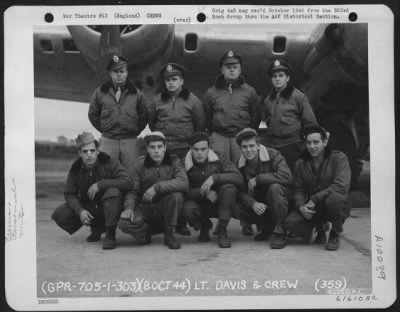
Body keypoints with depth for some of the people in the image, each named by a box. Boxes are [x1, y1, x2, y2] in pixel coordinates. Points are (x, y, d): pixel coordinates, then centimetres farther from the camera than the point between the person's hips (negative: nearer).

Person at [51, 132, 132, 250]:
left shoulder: (108, 162, -16)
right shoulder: (76, 168, -5)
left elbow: (127, 182, -25)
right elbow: (69, 194, -2)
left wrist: (100, 184, -31)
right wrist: (80, 211, -21)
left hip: (108, 207, -4)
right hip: (87, 207, 4)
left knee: (113, 192, -36)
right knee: (59, 215, -14)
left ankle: (110, 234, -20)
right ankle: (96, 228, 10)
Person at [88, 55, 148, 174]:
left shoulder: (136, 94, 5)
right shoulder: (100, 93, 4)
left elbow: (144, 116, 10)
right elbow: (93, 115, 12)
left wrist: (135, 131, 6)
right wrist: (104, 130, 8)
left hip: (130, 142, 1)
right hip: (108, 141, 0)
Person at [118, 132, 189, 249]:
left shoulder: (174, 161, -6)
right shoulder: (141, 163, 0)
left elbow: (184, 183, -25)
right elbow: (133, 190, 0)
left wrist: (157, 187, -32)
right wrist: (129, 207, -19)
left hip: (166, 208, -1)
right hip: (145, 207, 1)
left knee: (176, 195, -34)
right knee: (125, 223, -27)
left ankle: (169, 234, -11)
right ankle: (150, 230, 9)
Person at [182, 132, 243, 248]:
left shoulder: (219, 158, -8)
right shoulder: (185, 165, -9)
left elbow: (238, 178, -21)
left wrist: (214, 178, -32)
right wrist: (205, 193, -31)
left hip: (219, 203, 0)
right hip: (200, 204, 0)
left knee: (229, 187, -31)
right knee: (188, 210, -34)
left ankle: (222, 230, -16)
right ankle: (204, 227, 6)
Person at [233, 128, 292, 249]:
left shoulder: (273, 155, -16)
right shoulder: (240, 164, -2)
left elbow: (287, 176, -33)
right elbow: (241, 191, -8)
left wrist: (257, 179, -28)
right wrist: (253, 204, -30)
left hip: (276, 204, -4)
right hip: (256, 204, 4)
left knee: (275, 187, -35)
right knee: (234, 208, -23)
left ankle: (280, 232, -21)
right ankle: (266, 226, 3)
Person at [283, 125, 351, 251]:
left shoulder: (339, 158, -11)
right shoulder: (301, 163, 3)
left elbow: (341, 186, -24)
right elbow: (299, 191, 4)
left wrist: (315, 198, -27)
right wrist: (301, 206, -19)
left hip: (338, 206, -4)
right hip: (313, 207, 4)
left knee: (333, 198, -39)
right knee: (291, 222, -22)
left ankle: (335, 235, -8)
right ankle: (320, 228, 12)